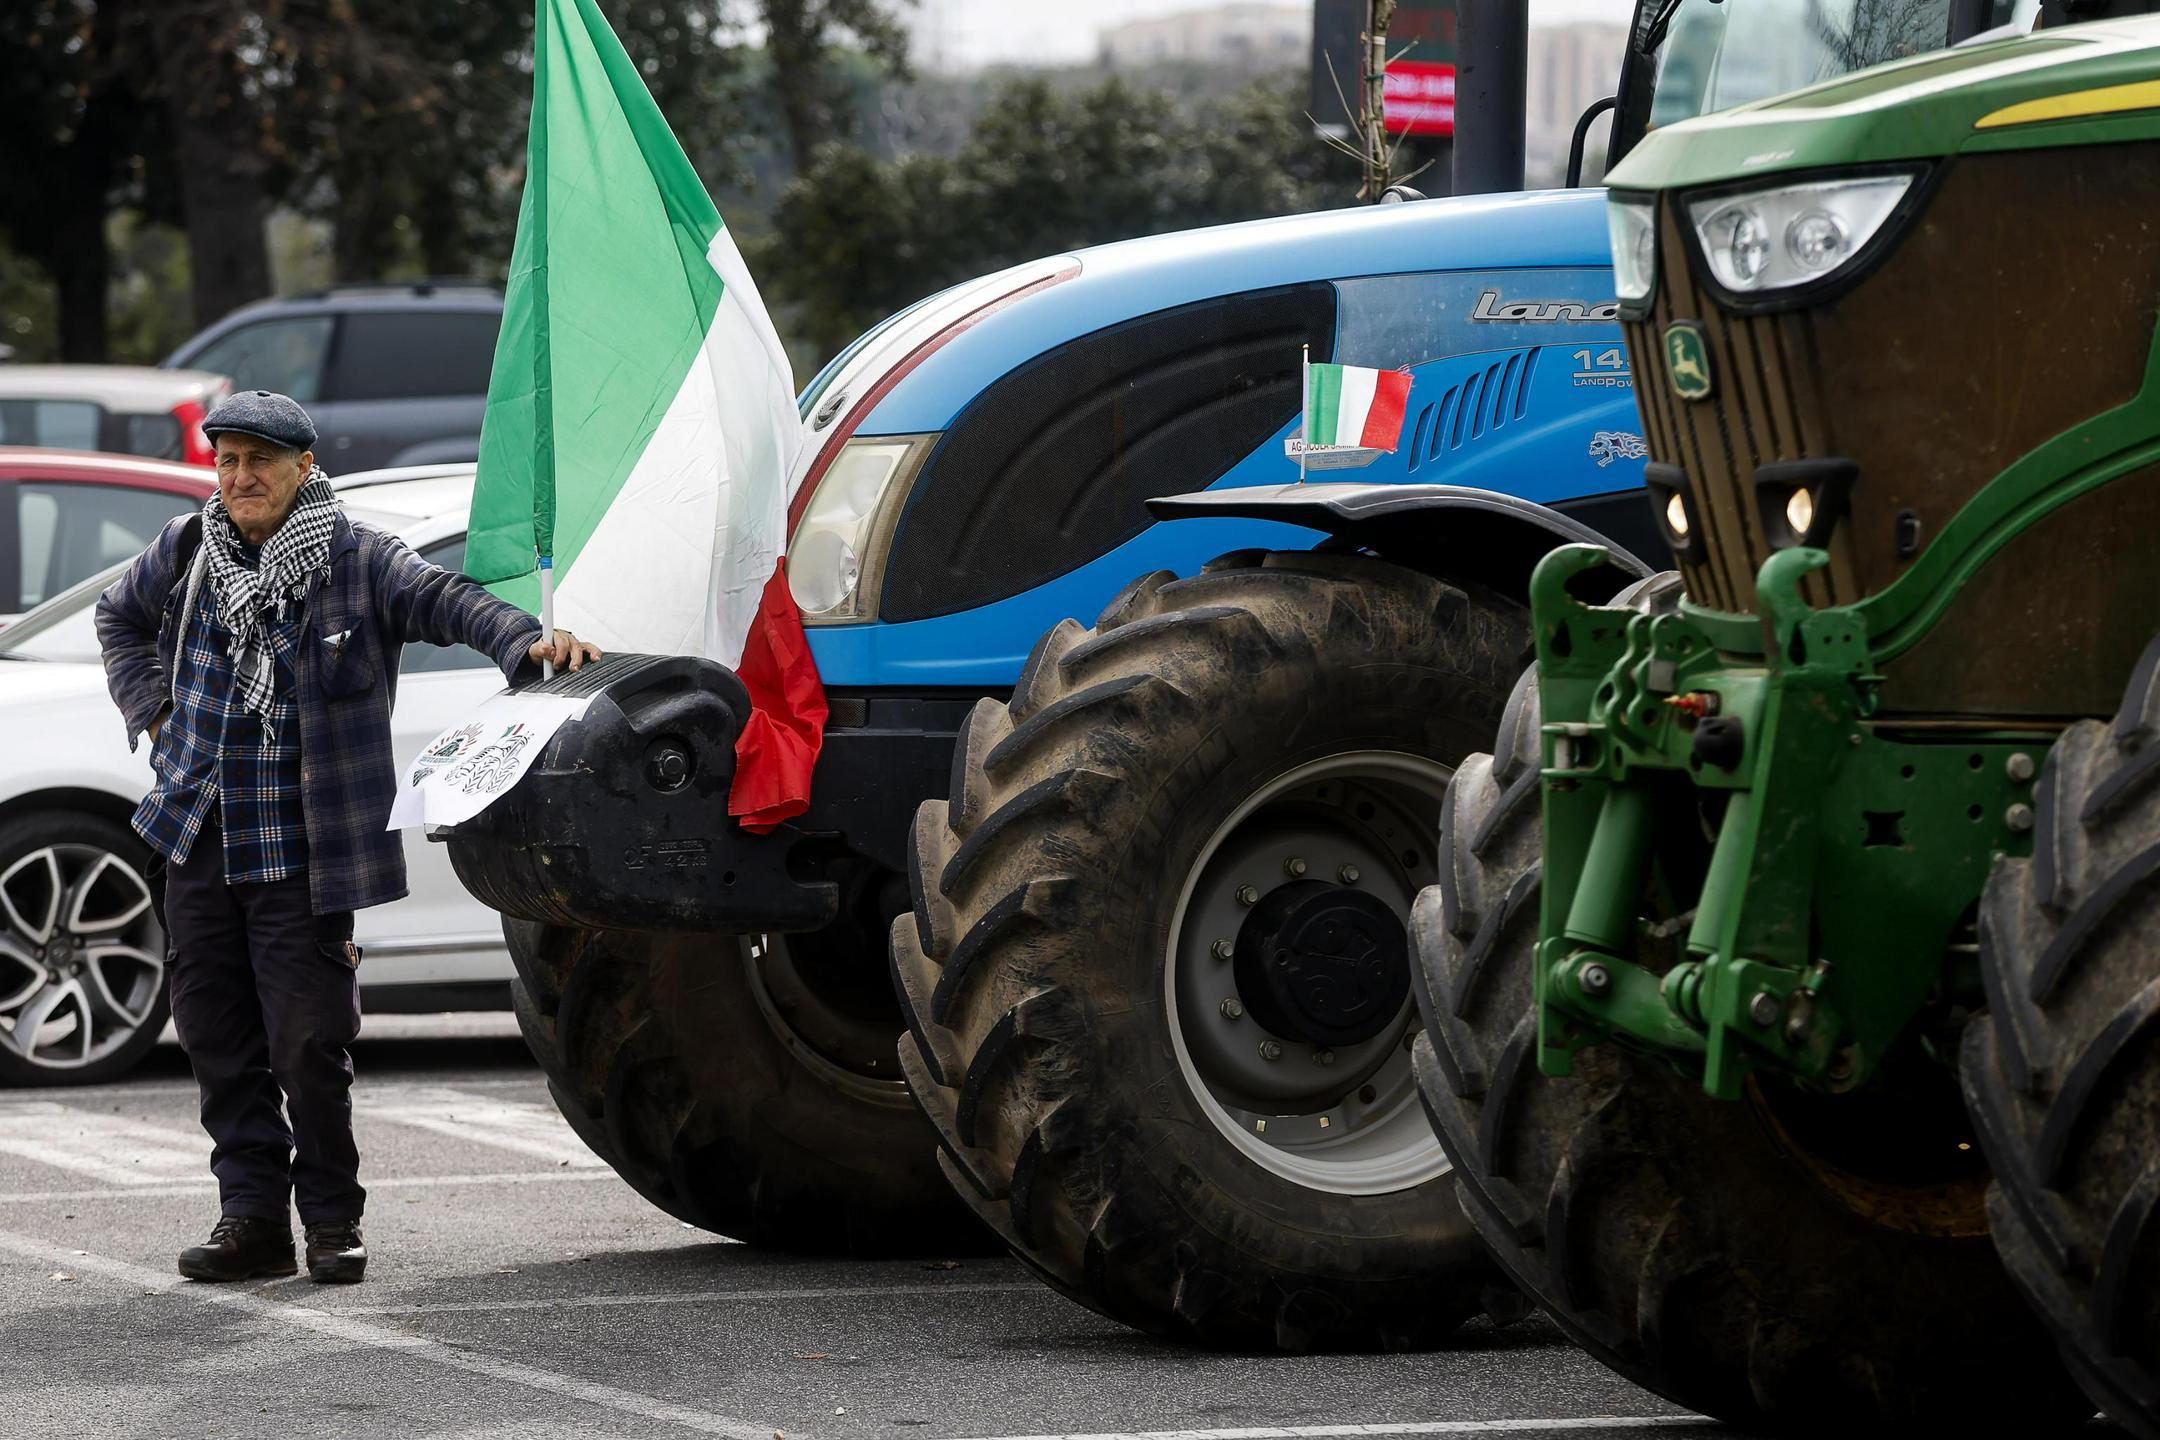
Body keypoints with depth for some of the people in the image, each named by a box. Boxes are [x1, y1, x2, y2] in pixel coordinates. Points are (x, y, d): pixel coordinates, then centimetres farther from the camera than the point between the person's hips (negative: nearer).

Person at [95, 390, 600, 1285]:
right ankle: (252, 1215, 14)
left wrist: (525, 641, -36)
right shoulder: (185, 552, 7)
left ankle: (332, 1220, 8)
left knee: (309, 1043, -6)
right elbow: (119, 619, 25)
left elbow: (444, 599, -18)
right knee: (217, 1038, 6)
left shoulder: (356, 557, -6)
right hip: (199, 837, 5)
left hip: (303, 851, -5)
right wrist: (151, 711, 12)